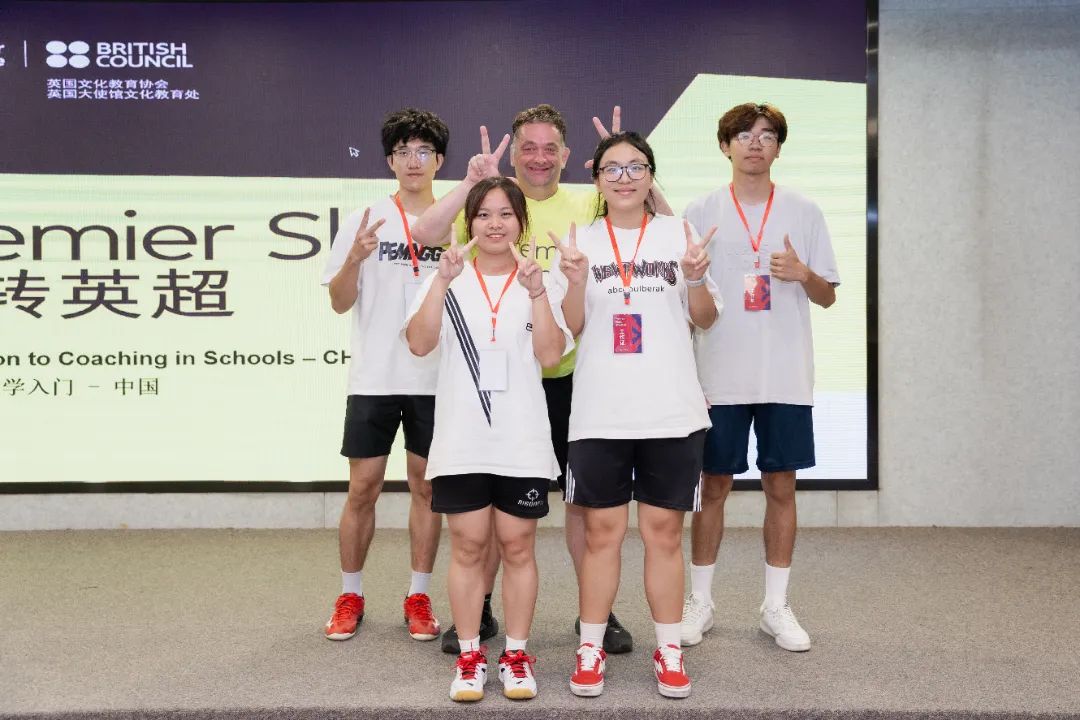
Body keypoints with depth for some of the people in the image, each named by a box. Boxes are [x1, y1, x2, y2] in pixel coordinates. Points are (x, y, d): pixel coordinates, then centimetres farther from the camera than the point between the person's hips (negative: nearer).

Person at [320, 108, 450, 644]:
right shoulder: (364, 222, 4)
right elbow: (339, 302, 1)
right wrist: (354, 259, -18)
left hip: (436, 378, 1)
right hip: (374, 377, 0)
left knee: (426, 486, 7)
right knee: (362, 487, 4)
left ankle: (419, 597, 18)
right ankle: (350, 596, 19)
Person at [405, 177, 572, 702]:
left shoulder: (538, 283, 5)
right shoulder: (447, 281, 5)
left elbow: (550, 356, -9)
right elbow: (419, 344, -11)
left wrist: (535, 288, -18)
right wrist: (445, 278, -20)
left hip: (523, 443, 0)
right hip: (461, 443, 0)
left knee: (517, 547, 6)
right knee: (468, 547, 4)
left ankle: (516, 656, 18)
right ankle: (469, 657, 16)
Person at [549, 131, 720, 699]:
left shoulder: (679, 234, 5)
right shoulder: (580, 241, 5)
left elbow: (705, 320, 8)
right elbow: (568, 331, 3)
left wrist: (696, 280, -12)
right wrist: (576, 282, -15)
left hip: (671, 412, 0)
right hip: (599, 414, 0)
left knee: (664, 530, 5)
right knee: (602, 530, 5)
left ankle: (668, 650, 17)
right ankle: (591, 648, 16)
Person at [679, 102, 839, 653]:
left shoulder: (804, 213, 5)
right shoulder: (700, 213, 3)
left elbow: (828, 297, 8)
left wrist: (803, 274, -14)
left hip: (786, 378, 1)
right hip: (720, 377, -1)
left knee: (781, 487, 6)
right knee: (713, 487, 5)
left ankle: (776, 606, 18)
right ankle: (699, 602, 18)